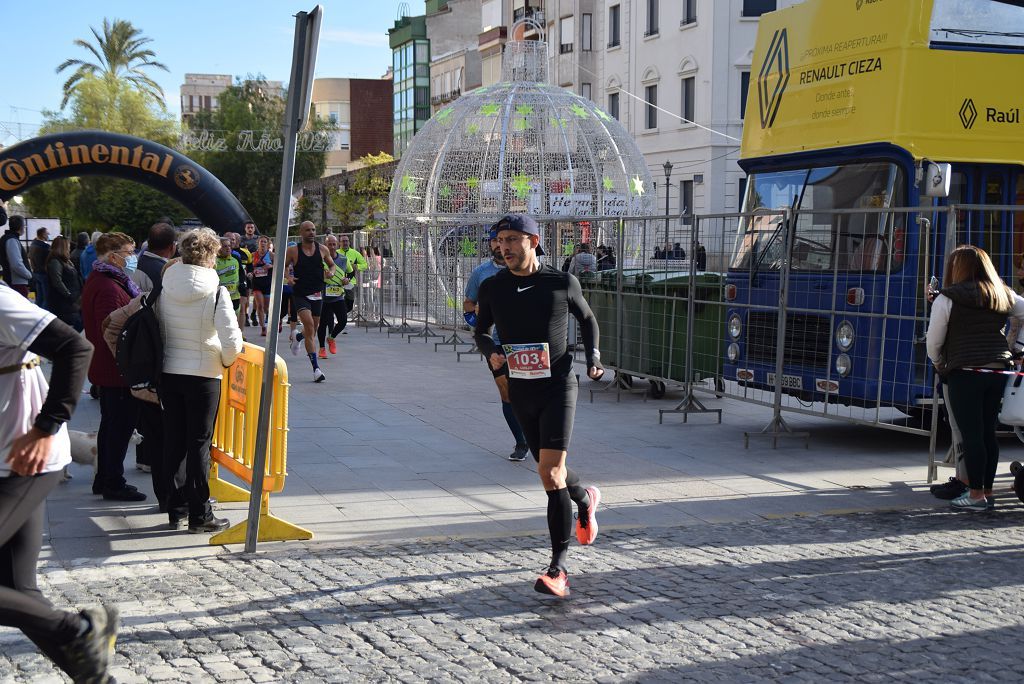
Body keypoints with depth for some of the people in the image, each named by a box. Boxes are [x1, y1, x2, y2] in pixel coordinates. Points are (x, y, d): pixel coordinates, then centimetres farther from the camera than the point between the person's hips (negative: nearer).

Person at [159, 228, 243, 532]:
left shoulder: (165, 288, 0)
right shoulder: (216, 292, -14)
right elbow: (232, 339, -17)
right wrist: (226, 360, 2)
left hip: (168, 373, 5)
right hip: (203, 375, -4)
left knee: (173, 441, 12)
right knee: (199, 443, 3)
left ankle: (175, 509, 20)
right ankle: (199, 515, 8)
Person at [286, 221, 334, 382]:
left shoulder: (322, 249, 3)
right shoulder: (293, 251, -4)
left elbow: (331, 265, 17)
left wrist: (331, 272, -6)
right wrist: (288, 277, -11)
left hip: (317, 294, 4)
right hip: (300, 294, -4)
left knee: (313, 330, 14)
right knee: (309, 325, -21)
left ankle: (298, 338, 53)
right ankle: (316, 368, -20)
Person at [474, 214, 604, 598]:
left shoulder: (562, 284, -4)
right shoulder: (492, 288, 1)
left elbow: (587, 319, 13)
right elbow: (480, 330, 16)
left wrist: (593, 357, 0)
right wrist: (491, 353, -5)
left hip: (557, 386, -4)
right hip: (519, 390, 4)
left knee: (550, 472, -16)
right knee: (550, 471, 16)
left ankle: (558, 570, -15)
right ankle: (584, 499, 52)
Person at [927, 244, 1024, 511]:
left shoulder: (947, 299, -4)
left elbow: (934, 341, 1)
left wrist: (939, 364, 18)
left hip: (965, 373, -5)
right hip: (999, 371, 5)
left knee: (971, 434, -3)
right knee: (988, 432, 12)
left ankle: (976, 494, -1)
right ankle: (987, 491, 18)